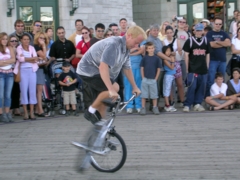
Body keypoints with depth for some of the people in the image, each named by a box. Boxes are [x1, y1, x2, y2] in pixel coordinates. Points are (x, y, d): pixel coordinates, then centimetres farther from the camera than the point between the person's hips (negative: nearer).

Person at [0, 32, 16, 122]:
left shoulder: (10, 48, 11)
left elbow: (13, 60, -2)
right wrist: (8, 61, -10)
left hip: (9, 73, 4)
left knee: (8, 95, 5)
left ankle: (7, 113, 9)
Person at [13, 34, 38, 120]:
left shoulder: (32, 48, 13)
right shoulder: (19, 48, 4)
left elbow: (36, 60, 0)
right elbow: (20, 59, -12)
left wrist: (25, 59, -10)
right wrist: (31, 58, -9)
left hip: (32, 70, 3)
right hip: (23, 71, -3)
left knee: (32, 90, -1)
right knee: (24, 90, -3)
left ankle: (32, 113, 2)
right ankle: (25, 113, 1)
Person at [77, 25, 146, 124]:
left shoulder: (125, 48, 2)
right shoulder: (113, 44, -29)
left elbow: (127, 68, 15)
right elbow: (103, 67, -38)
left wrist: (134, 87, 19)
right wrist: (111, 90, -45)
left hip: (97, 73, 10)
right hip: (89, 71, -10)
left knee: (102, 103, 9)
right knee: (115, 87, -25)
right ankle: (91, 111, -12)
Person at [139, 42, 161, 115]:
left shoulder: (156, 58, 0)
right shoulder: (144, 58, 2)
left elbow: (158, 69, 2)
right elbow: (142, 68, 5)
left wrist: (156, 78, -3)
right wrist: (143, 78, -2)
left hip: (153, 80, 0)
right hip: (145, 79, 0)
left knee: (154, 95, 6)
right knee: (144, 95, 4)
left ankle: (155, 108, 15)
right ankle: (143, 108, 10)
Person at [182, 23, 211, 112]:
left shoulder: (206, 41, 10)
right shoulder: (190, 41, 0)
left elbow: (207, 55, 16)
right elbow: (186, 55, 0)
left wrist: (207, 67, 11)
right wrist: (187, 68, -4)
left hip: (203, 69, 4)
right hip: (192, 69, -4)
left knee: (201, 87, 7)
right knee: (192, 87, -9)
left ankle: (197, 104, 18)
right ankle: (187, 105, -2)